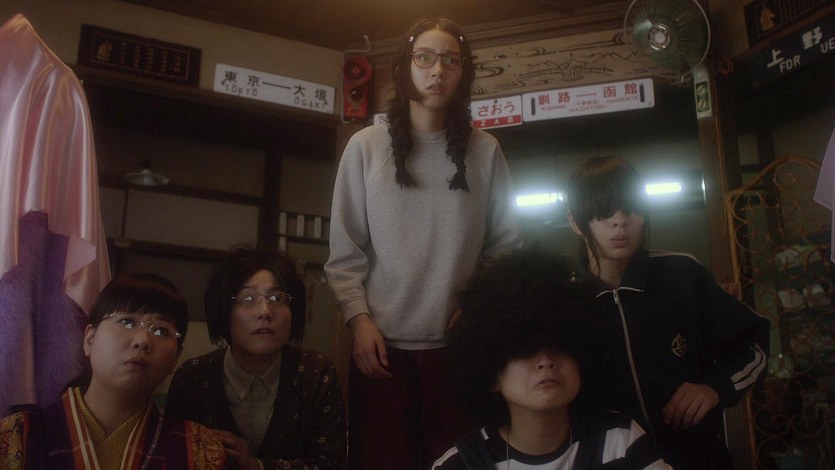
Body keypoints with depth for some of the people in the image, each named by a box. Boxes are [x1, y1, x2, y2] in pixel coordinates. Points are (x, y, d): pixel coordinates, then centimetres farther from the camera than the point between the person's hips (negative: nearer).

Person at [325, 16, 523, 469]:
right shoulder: (366, 146, 2)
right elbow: (344, 252, 3)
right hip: (383, 345, 0)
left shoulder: (485, 151, 5)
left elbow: (505, 247, 9)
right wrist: (359, 319, -8)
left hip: (460, 345, 1)